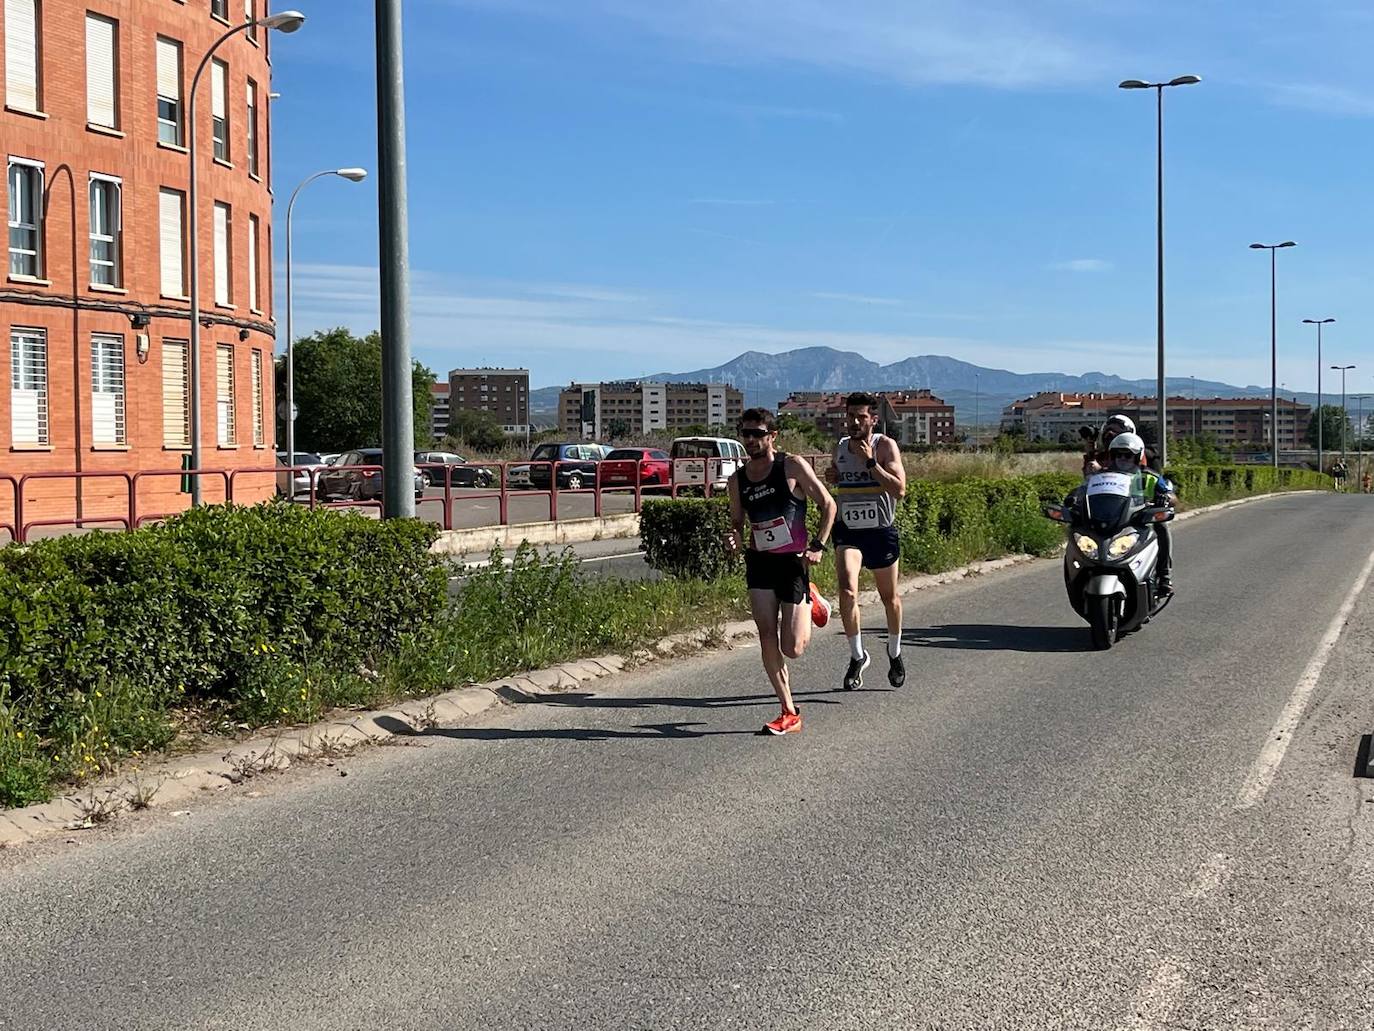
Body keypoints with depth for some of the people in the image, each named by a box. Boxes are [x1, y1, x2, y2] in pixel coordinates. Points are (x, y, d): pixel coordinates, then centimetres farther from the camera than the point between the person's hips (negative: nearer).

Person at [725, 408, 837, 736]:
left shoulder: (792, 466, -7)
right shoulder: (737, 479, 6)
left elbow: (828, 504, -2)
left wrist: (818, 546, -10)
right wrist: (734, 539, -5)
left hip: (792, 561, -4)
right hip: (758, 561, 4)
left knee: (793, 650, -5)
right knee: (767, 639, -7)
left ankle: (811, 603, 28)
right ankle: (789, 713, 5)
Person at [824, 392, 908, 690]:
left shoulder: (886, 446, -10)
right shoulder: (840, 447, 5)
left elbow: (899, 489, -20)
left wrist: (870, 462, -24)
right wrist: (832, 478, 1)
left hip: (881, 531, -2)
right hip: (848, 531, 2)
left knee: (889, 597, 14)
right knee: (847, 590, -21)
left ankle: (894, 654, 38)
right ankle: (857, 656, -6)